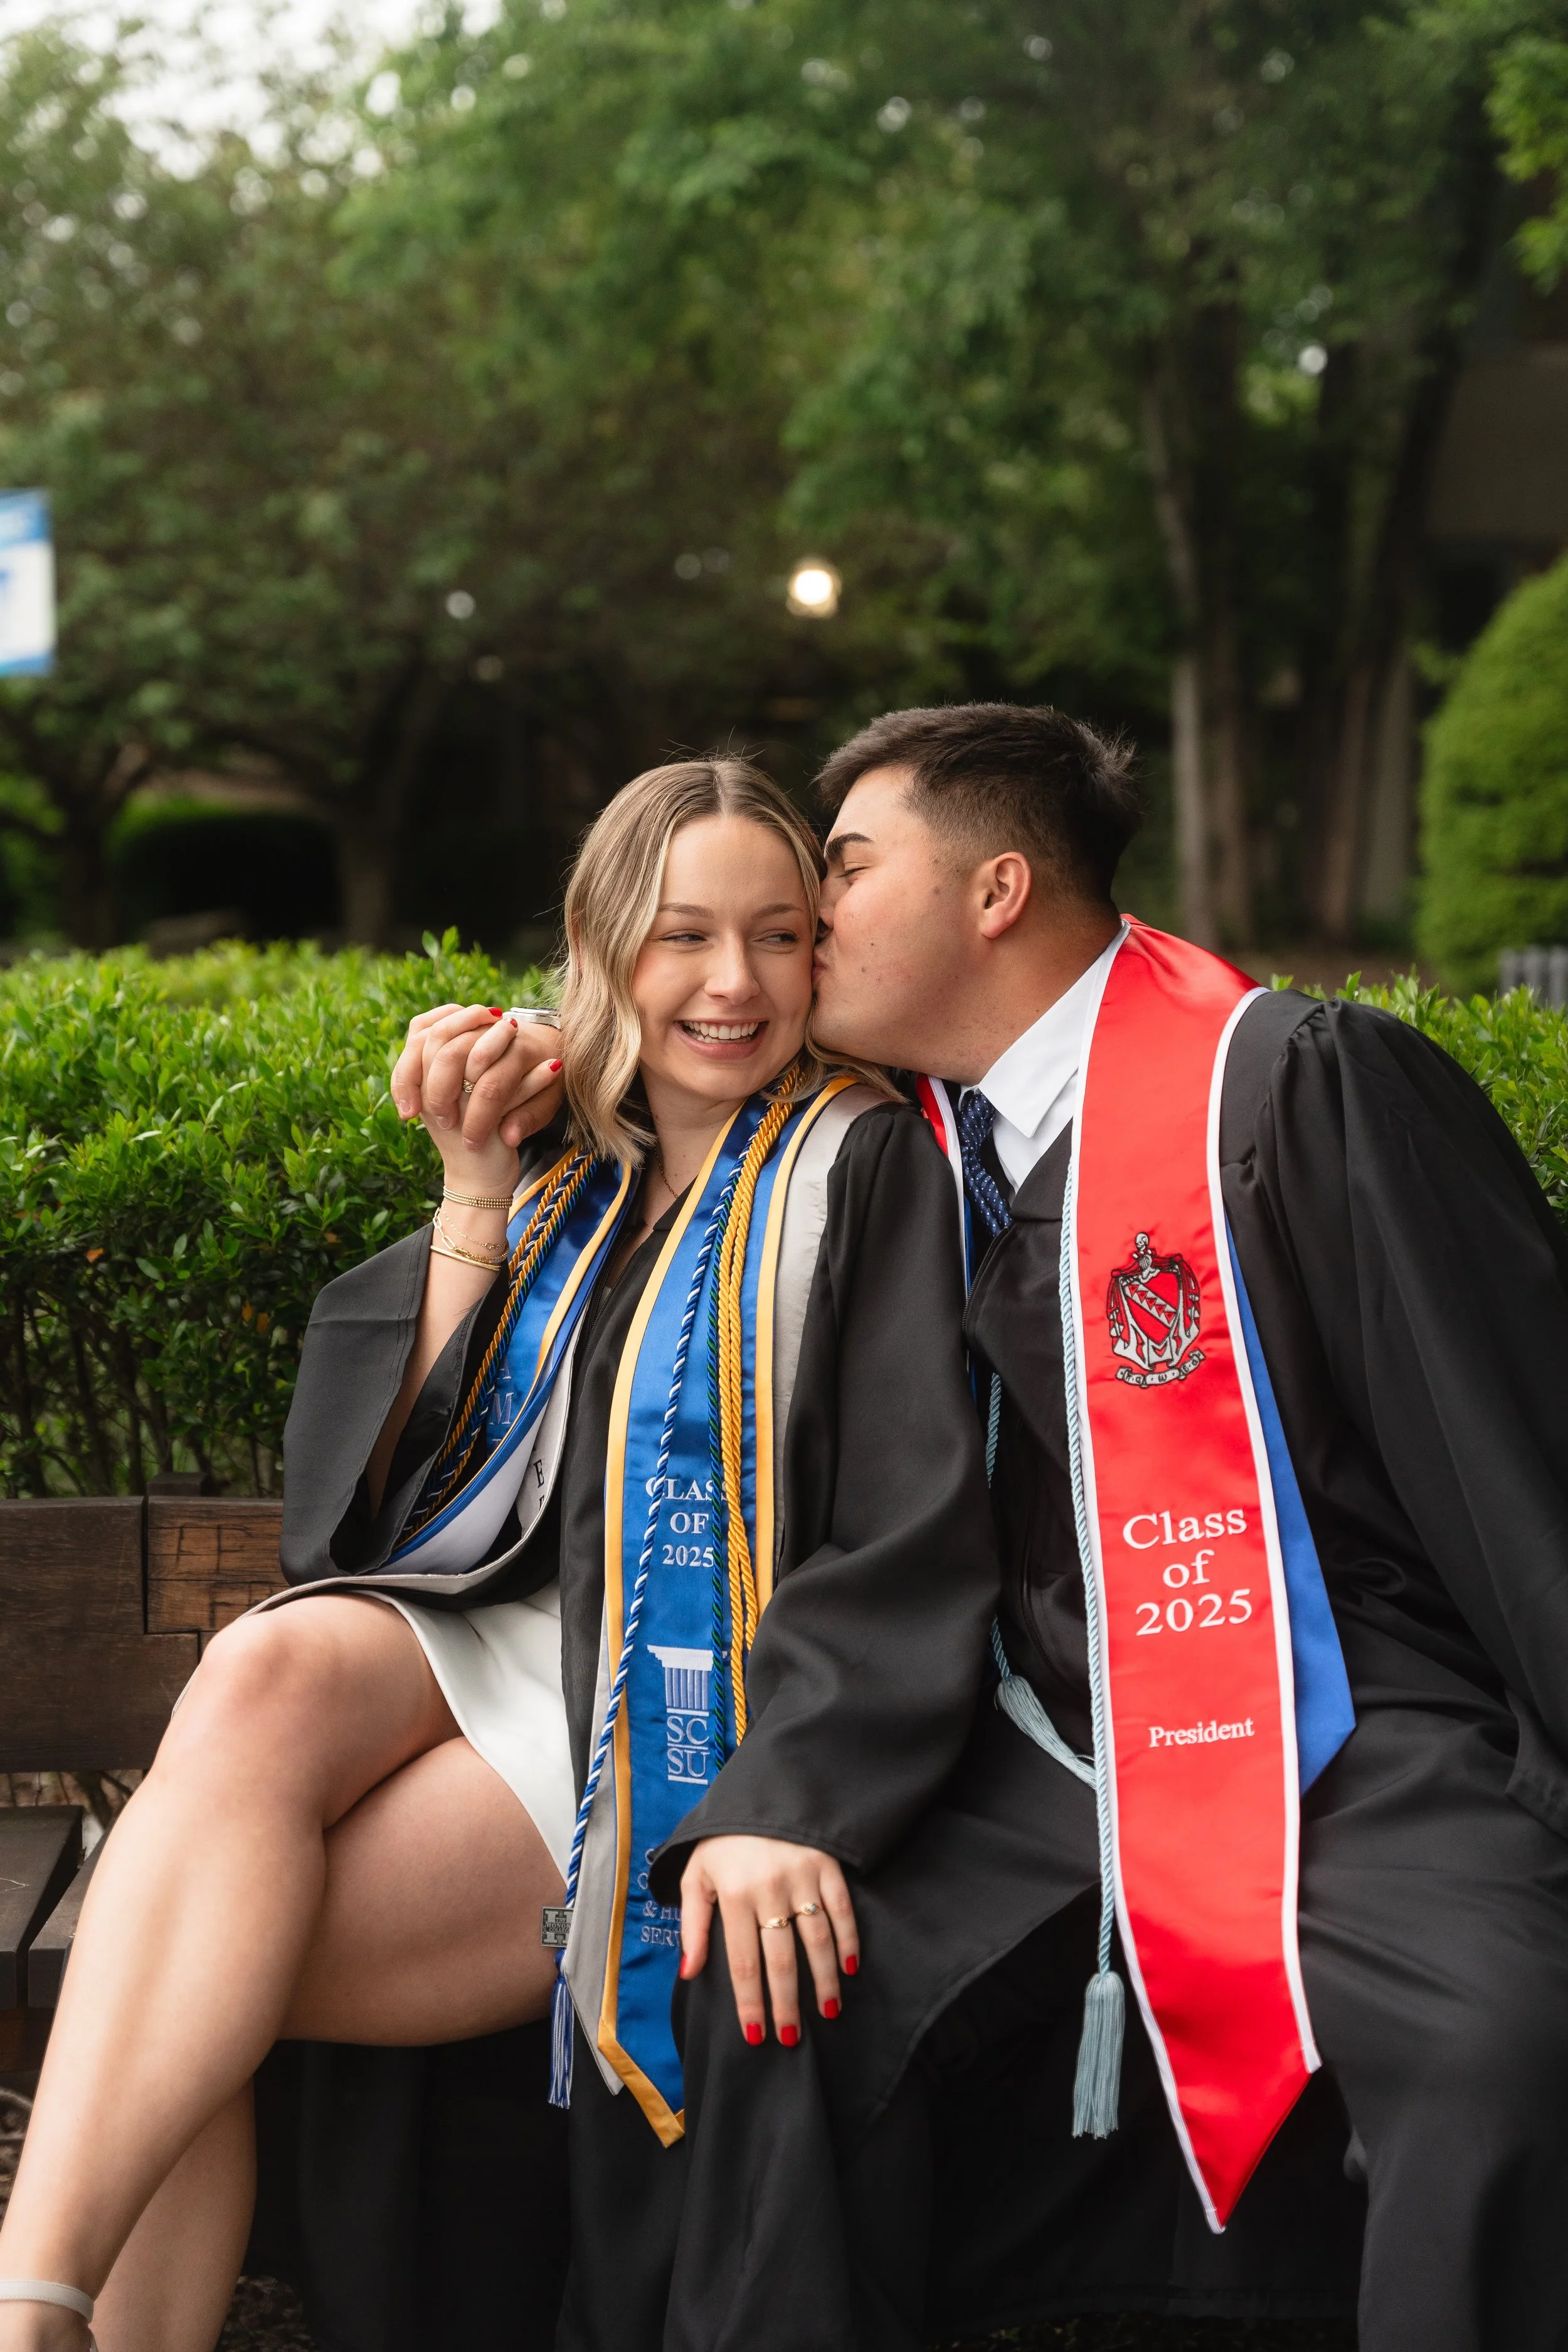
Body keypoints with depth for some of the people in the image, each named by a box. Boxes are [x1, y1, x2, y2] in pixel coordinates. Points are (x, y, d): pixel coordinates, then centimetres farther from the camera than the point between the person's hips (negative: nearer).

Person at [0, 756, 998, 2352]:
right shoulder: (563, 1176, 17)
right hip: (490, 1636, 5)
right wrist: (474, 1198, 2)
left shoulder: (862, 1164, 2)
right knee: (266, 1670, -31)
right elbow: (406, 1489, 10)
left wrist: (784, 1801, -23)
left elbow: (912, 1539, -9)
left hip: (687, 1724, -4)